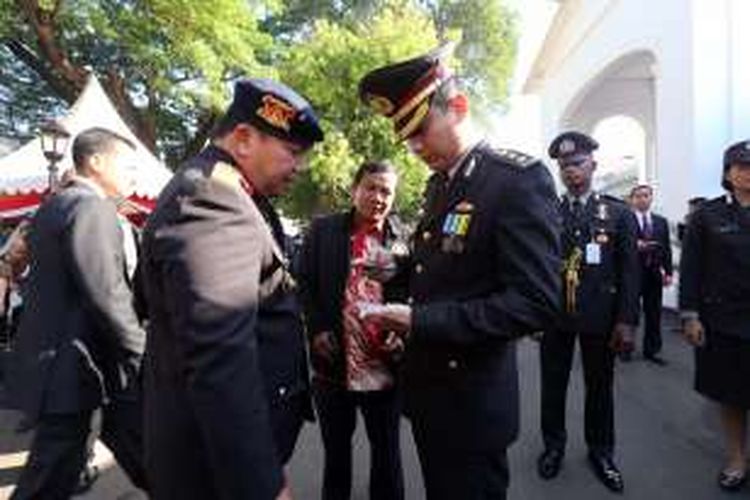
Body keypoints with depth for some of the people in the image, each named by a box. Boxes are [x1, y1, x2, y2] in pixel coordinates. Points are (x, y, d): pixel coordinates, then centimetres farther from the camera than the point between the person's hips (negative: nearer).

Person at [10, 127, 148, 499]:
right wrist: (141, 350, -12)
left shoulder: (52, 205, 13)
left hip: (53, 354, 10)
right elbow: (105, 295, -24)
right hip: (71, 362, -10)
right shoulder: (91, 207, -17)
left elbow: (54, 282, 14)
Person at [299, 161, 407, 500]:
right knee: (335, 449, 22)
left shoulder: (404, 237, 0)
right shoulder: (323, 230, 0)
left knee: (387, 450, 19)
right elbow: (306, 285, 1)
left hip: (384, 366, 0)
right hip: (333, 363, 0)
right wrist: (316, 329, -10)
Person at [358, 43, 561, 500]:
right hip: (427, 387, 8)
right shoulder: (439, 185, 9)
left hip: (472, 402, -8)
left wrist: (420, 321, -24)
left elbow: (537, 303, -24)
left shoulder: (518, 179, -17)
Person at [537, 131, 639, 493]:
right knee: (553, 385, 11)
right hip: (554, 314, 1)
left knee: (600, 386, 13)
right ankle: (553, 445, 32)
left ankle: (601, 452, 33)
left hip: (600, 315, 0)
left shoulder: (618, 213, 3)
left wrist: (627, 320, -7)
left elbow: (630, 270, -1)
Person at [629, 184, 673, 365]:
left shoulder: (661, 222, 13)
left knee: (654, 314, 6)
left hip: (654, 273, 4)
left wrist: (668, 272, 4)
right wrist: (634, 245, -24)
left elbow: (666, 248, 10)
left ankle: (651, 350, 16)